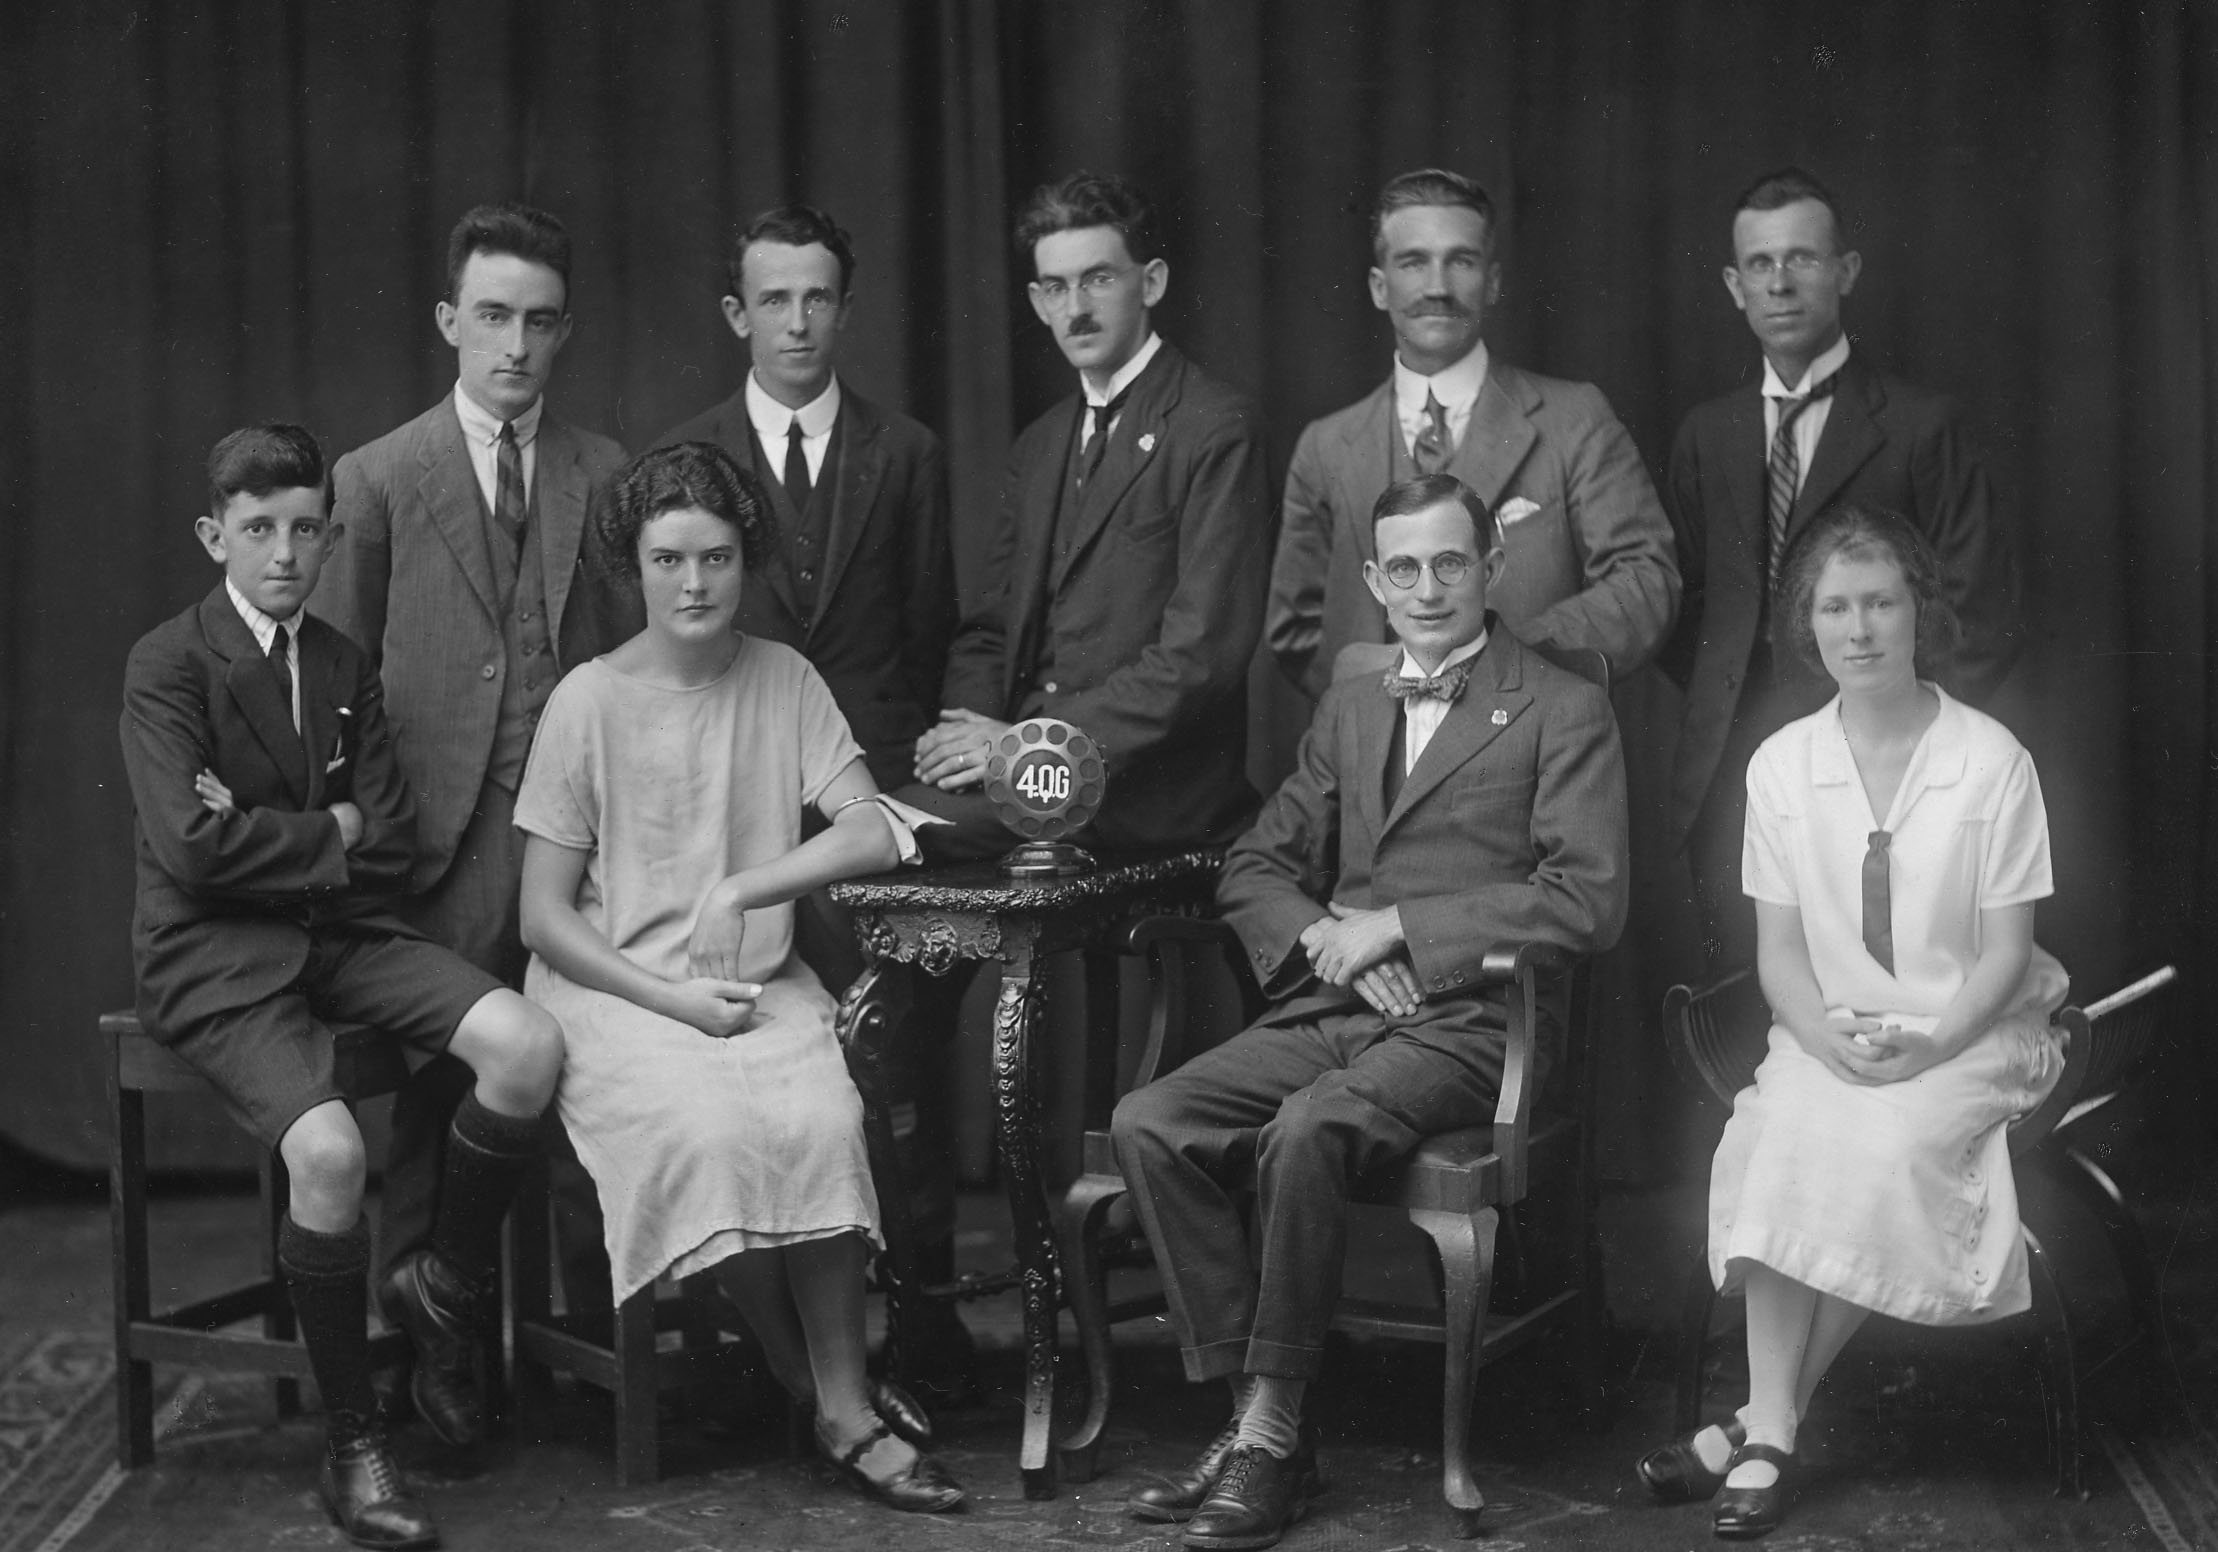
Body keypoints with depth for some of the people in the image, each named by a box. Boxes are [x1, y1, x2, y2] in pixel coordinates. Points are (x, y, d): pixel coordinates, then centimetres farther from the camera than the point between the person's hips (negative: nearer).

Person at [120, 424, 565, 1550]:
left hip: (342, 931, 6)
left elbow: (395, 847, 6)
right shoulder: (167, 666, -4)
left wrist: (273, 835, -8)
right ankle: (350, 1446, -11)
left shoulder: (346, 668, 13)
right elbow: (193, 847, -16)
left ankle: (446, 1280, 8)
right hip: (215, 953, -5)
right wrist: (326, 837, -6)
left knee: (529, 1047, -19)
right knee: (328, 1149, -30)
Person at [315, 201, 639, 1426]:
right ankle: (428, 1341, 9)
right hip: (447, 832, -1)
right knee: (436, 1088, -1)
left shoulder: (605, 475, 12)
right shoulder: (378, 481, 7)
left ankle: (598, 1320, 10)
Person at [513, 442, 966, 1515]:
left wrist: (741, 889, -15)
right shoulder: (590, 701, -4)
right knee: (707, 1126, -30)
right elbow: (545, 919, -4)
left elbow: (874, 835, -3)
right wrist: (673, 999, -14)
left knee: (822, 1120, -28)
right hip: (614, 987, -2)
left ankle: (844, 1405, -17)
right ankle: (829, 1397, -10)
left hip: (760, 985, 3)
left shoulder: (783, 680, 5)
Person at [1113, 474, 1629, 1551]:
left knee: (1307, 1132, -34)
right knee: (1148, 1125, -19)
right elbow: (1254, 868, 20)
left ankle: (1272, 1439, -21)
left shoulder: (1564, 714, 2)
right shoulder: (1351, 705, 20)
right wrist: (1327, 940, -3)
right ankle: (1249, 1415, -13)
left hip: (1465, 1025, -6)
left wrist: (1396, 924, -12)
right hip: (1329, 1011, 6)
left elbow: (1588, 900, -10)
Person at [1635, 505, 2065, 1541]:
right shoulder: (1781, 766, 3)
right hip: (1830, 1036, 2)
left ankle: (1764, 1421, -21)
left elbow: (2005, 952, -4)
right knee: (1780, 1137, -29)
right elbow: (1778, 950, 5)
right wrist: (1830, 1037, -14)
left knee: (1885, 1145, -31)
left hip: (1970, 1034, -2)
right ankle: (1771, 1438, -29)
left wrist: (1926, 1044, -19)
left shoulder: (1992, 762, -5)